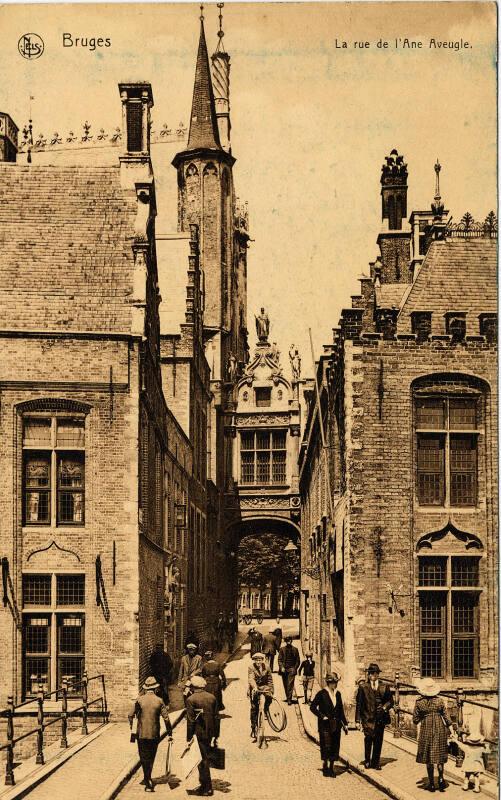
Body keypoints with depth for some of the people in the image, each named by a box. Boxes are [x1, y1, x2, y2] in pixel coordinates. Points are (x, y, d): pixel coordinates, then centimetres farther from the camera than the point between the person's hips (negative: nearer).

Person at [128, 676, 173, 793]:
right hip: (154, 734, 1)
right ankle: (148, 778, 26)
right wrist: (169, 733, -1)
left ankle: (148, 781, -4)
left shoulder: (139, 700, -6)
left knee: (144, 758, 6)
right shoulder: (159, 701, -5)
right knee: (151, 757, 18)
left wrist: (131, 727, 9)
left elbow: (131, 715, -8)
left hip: (141, 734, -1)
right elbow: (166, 718, -7)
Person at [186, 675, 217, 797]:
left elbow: (190, 721, -13)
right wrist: (215, 735, 16)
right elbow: (215, 716, 9)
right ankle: (204, 785, 24)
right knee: (204, 758, 17)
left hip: (199, 733, -6)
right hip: (210, 733, 6)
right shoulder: (212, 697, 5)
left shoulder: (191, 699, -12)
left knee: (202, 760, 1)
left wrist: (189, 738, -8)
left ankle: (207, 788, 5)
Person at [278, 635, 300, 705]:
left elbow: (297, 660, 9)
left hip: (291, 669, -1)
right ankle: (287, 697, 21)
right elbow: (280, 659, 3)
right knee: (285, 685, 7)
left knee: (290, 684, -10)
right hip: (284, 669, 1)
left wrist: (295, 668, -2)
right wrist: (281, 667, -10)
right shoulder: (282, 649, 5)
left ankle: (289, 699, -11)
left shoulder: (295, 649, 5)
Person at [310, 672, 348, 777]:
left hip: (336, 725, 5)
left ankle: (331, 768, 15)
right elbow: (312, 707, -6)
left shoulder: (338, 694, 9)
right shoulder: (322, 694, -7)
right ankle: (325, 768, 5)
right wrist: (322, 716, -12)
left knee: (335, 747, 6)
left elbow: (341, 710, 15)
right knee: (326, 746, -6)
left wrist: (345, 724, 12)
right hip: (325, 725, -5)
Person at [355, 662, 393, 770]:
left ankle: (375, 762, 16)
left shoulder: (384, 687, 12)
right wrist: (358, 720, -2)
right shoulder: (363, 687, 6)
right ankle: (367, 761, -2)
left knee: (378, 741, 4)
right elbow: (359, 704, 4)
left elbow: (390, 701, 15)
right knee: (369, 738, -15)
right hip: (368, 718, -2)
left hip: (380, 718, 2)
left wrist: (385, 707, -8)